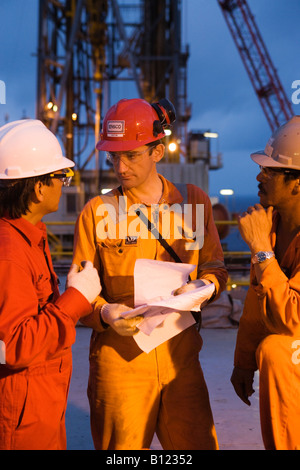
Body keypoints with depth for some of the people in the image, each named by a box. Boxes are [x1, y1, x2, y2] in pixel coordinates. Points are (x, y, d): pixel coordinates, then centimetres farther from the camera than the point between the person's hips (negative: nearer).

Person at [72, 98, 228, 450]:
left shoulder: (193, 201, 7)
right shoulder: (96, 212, 0)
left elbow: (215, 267, 13)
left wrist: (205, 284, -9)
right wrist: (105, 313, -19)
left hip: (181, 358, 2)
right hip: (119, 360, -2)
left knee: (197, 444, 5)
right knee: (123, 445, 6)